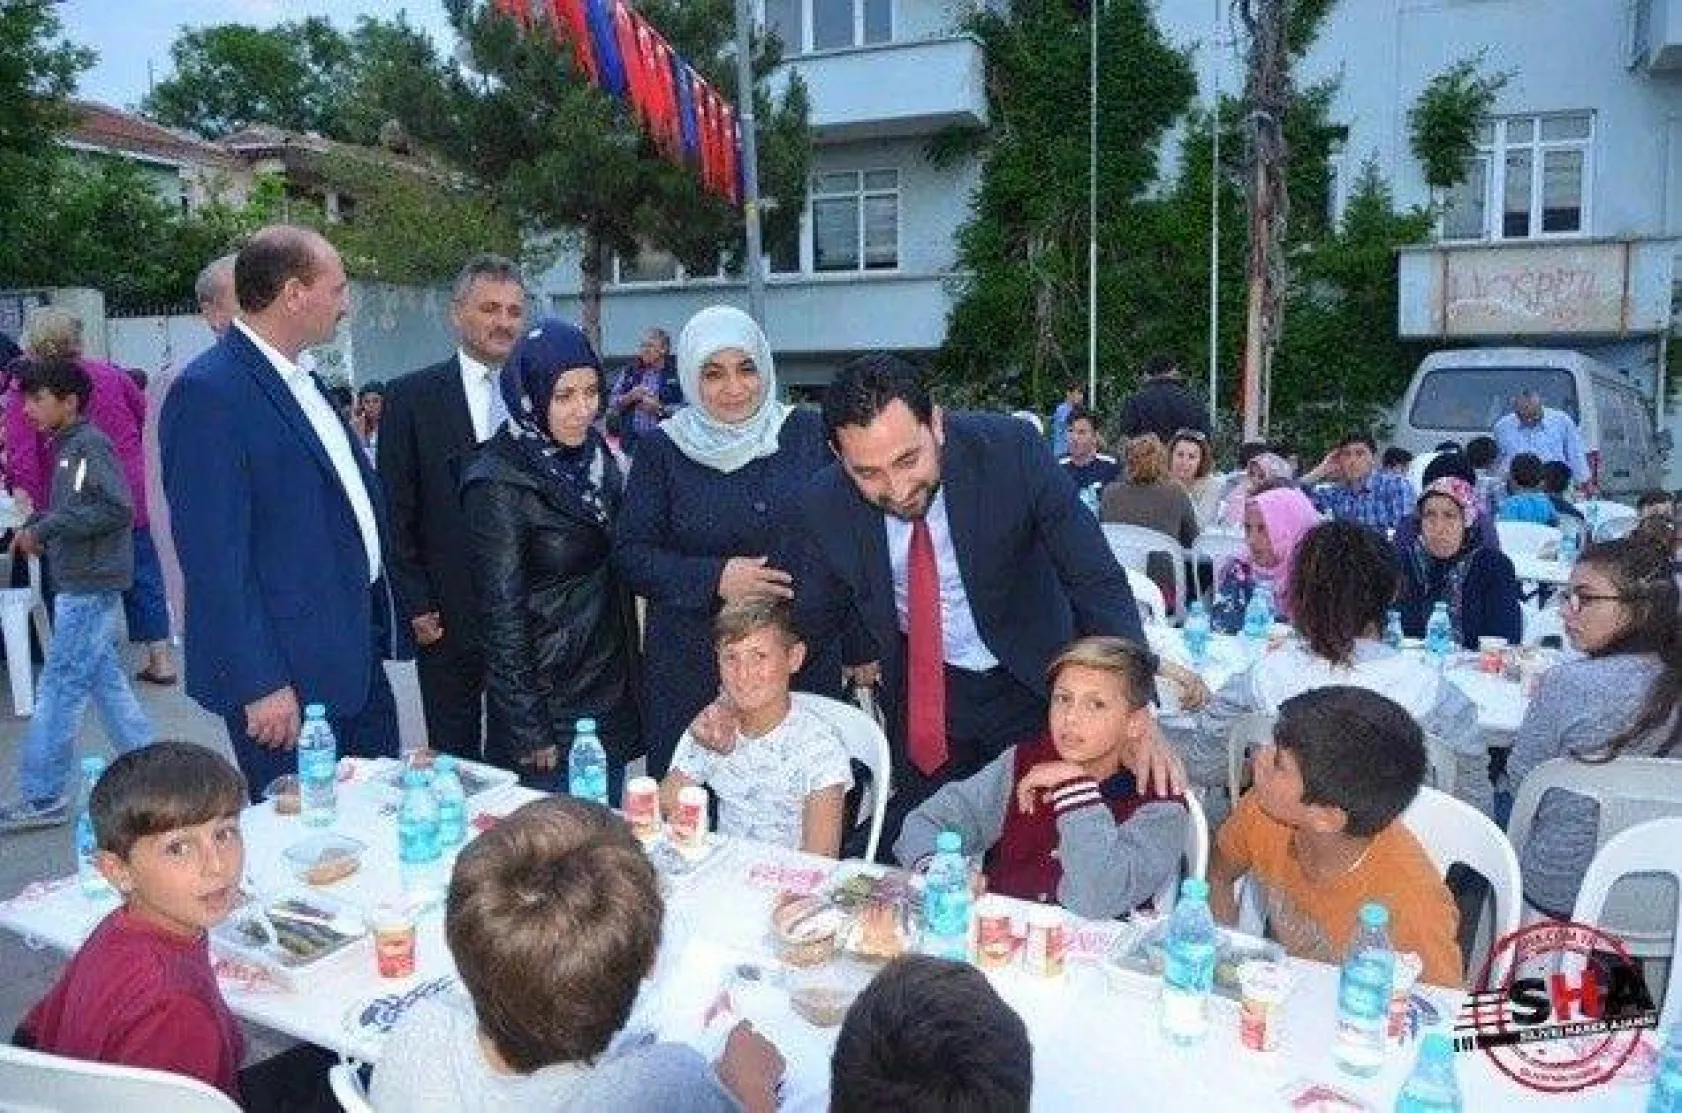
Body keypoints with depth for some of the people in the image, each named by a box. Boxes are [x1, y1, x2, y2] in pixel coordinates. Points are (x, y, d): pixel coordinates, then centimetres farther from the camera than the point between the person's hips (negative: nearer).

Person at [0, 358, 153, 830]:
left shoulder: (88, 444, -13)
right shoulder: (68, 444, 14)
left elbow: (116, 508, -24)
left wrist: (44, 527, -19)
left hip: (90, 583, -10)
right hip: (85, 581, 10)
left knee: (60, 684, -5)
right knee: (104, 677, 13)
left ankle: (41, 798, 2)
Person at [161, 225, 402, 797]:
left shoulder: (302, 382, 12)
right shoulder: (208, 394, -16)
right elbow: (214, 557, -19)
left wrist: (378, 632, 17)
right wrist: (260, 685, -20)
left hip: (357, 662, 9)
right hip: (287, 679, -8)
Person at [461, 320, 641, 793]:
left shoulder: (598, 456, 4)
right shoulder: (499, 486, -16)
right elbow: (502, 616, -16)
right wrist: (530, 732, -15)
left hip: (612, 696, 7)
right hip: (550, 708, -6)